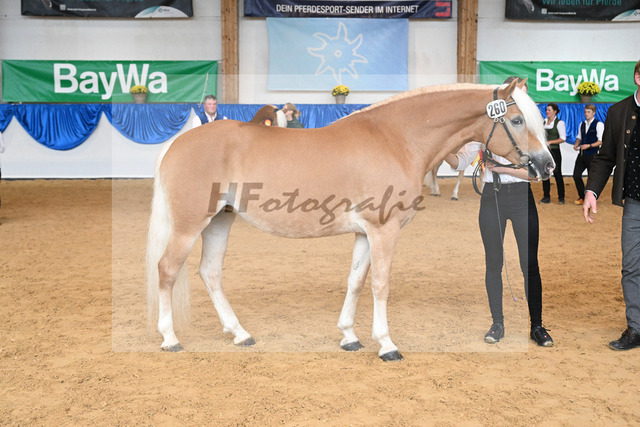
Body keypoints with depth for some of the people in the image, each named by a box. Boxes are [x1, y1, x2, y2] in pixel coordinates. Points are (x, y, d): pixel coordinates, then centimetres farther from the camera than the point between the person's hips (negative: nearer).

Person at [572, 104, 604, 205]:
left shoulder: (599, 124, -8)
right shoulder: (582, 124, 12)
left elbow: (601, 141, -12)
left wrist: (589, 146, -23)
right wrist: (576, 144, 2)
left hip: (592, 155, -6)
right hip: (582, 154, 6)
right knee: (576, 175, 3)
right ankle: (581, 197, 18)